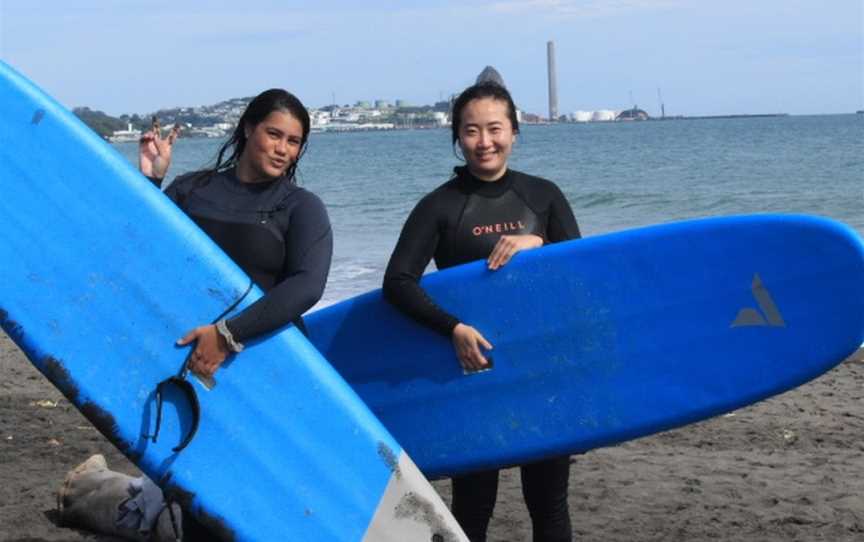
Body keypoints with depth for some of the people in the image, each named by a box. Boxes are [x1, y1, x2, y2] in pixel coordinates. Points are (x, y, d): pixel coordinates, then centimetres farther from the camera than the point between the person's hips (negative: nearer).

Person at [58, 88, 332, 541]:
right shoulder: (192, 190, 7)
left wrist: (229, 334, -25)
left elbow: (306, 286, -16)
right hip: (186, 360, 2)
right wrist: (149, 181, -5)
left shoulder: (300, 208, -1)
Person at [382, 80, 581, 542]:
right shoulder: (440, 206, -4)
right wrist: (454, 328, -25)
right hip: (474, 369, -2)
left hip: (542, 367, 2)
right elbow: (397, 282, -13)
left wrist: (537, 243, -17)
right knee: (472, 504, 2)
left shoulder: (543, 196, 6)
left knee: (548, 502, 8)